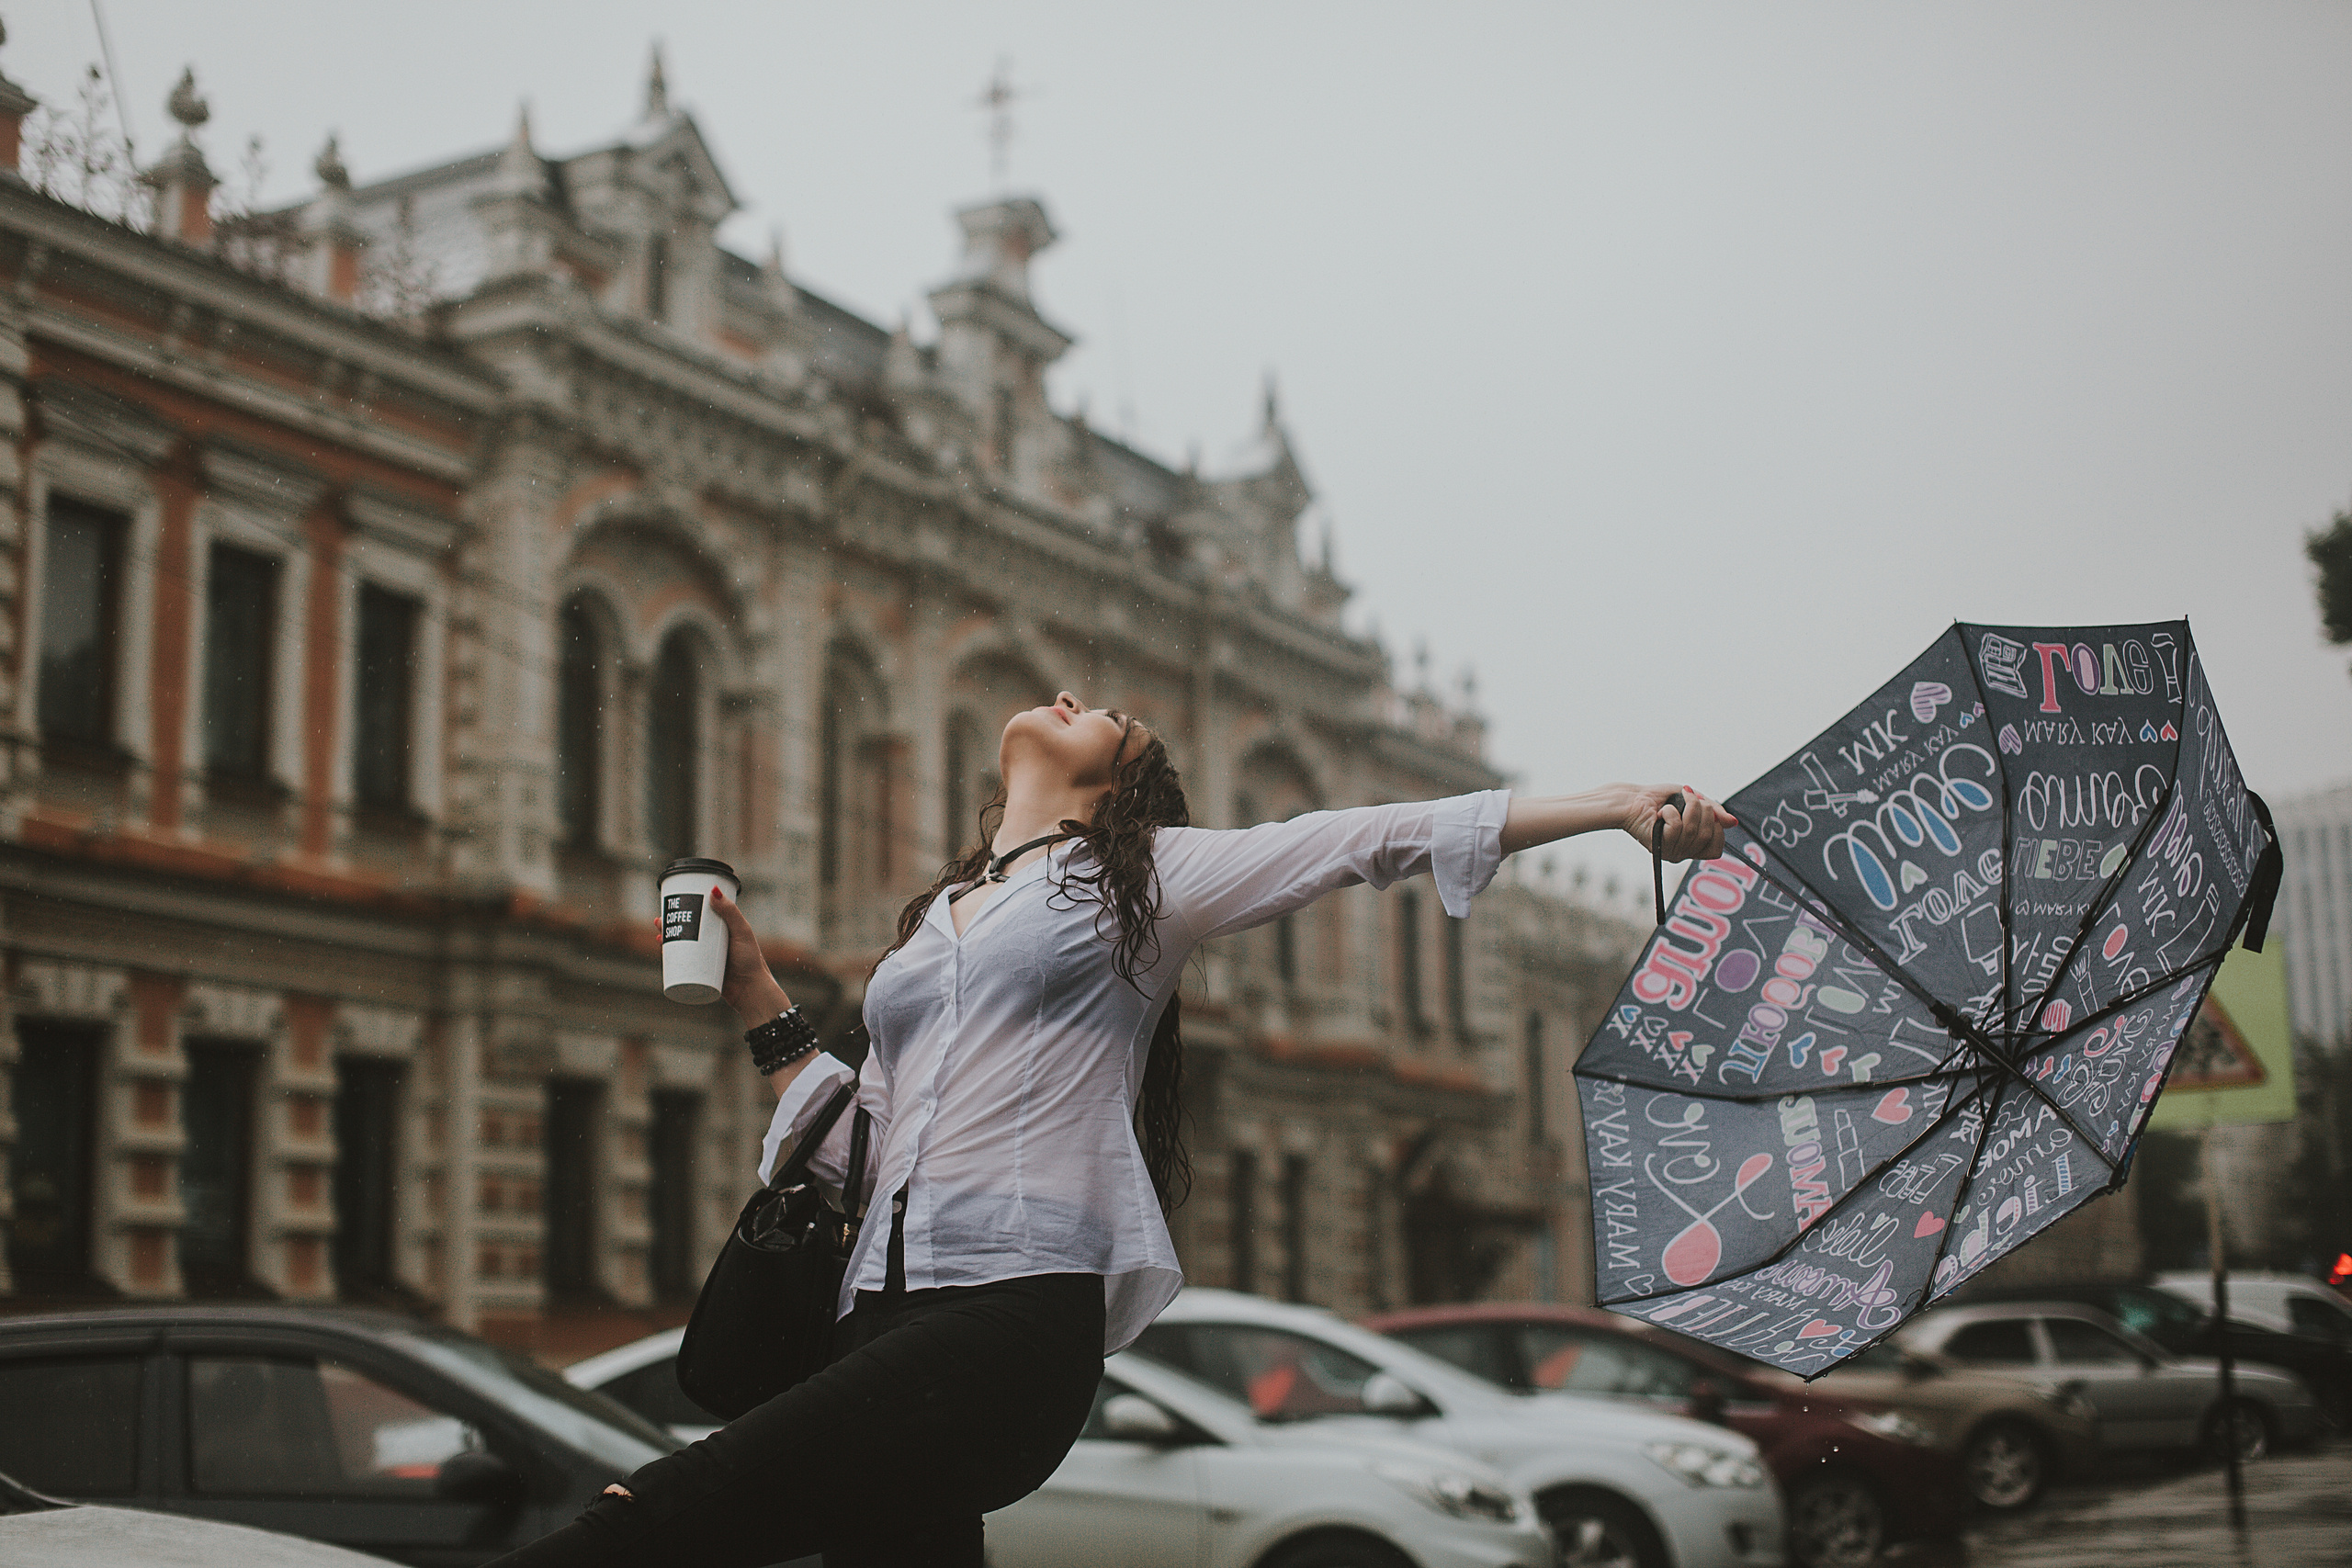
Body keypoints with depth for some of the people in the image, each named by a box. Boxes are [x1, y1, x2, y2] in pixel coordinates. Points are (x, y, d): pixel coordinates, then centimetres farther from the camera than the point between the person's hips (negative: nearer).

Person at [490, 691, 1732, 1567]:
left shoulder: (1144, 875, 14)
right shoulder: (930, 925, 30)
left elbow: (1382, 839, 6)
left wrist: (1617, 803, 0)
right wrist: (759, 1002, 19)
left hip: (1020, 1310, -6)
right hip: (886, 1309, 6)